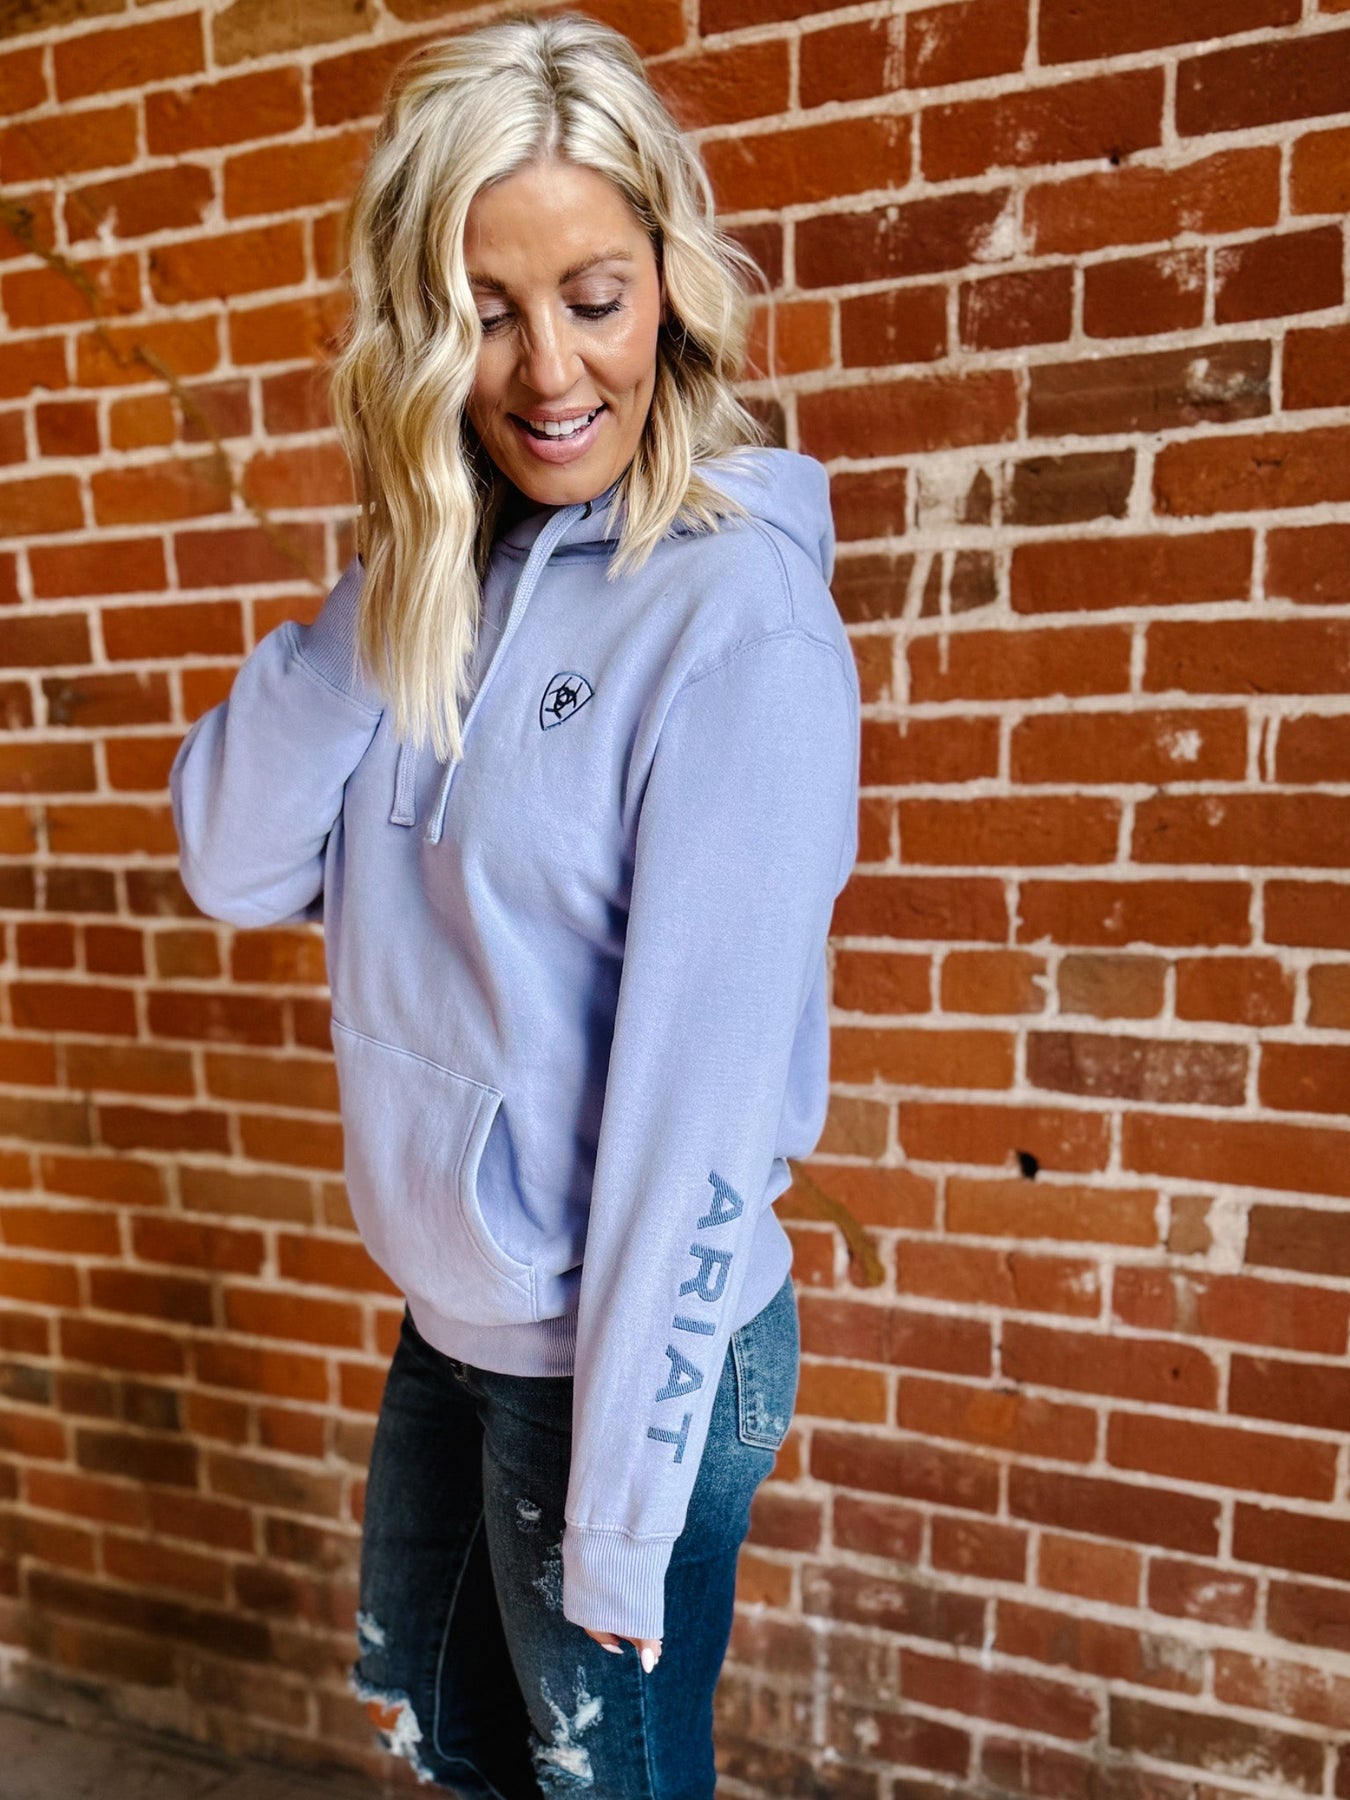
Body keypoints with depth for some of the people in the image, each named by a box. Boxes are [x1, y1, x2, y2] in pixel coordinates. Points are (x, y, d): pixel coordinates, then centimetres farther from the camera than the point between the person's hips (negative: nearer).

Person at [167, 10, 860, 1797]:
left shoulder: (740, 615, -21)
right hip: (450, 1322, 7)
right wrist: (387, 578, -17)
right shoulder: (448, 575, -1)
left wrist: (625, 1512, -15)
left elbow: (701, 1098, -22)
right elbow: (234, 857, -6)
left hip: (630, 1350, -6)